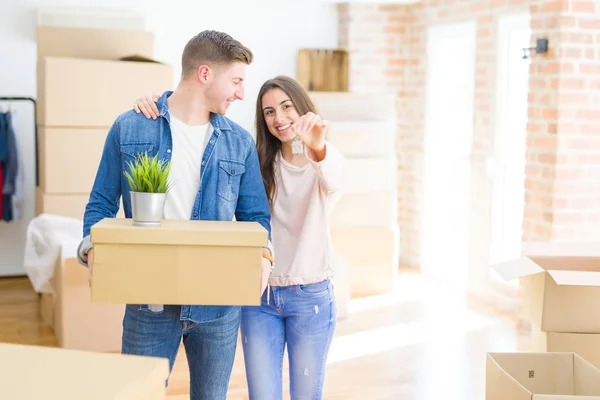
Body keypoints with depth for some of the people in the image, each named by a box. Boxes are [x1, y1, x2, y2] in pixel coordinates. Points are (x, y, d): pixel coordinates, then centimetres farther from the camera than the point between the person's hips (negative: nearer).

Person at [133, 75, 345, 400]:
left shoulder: (328, 161, -5)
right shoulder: (258, 162, 6)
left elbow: (333, 181, -30)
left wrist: (317, 147, -52)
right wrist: (156, 105, -15)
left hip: (310, 297, -2)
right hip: (259, 295, 3)